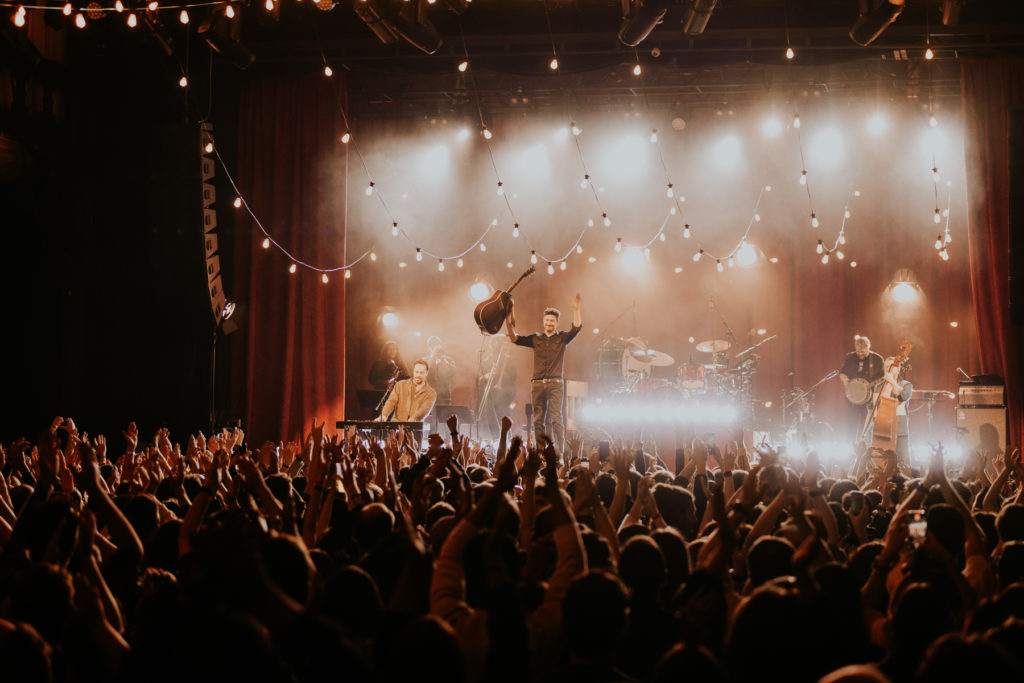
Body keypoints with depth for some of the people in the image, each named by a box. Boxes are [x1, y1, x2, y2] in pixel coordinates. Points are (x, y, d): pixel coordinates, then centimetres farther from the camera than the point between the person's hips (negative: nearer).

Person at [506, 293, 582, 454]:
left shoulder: (562, 338, 9)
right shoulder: (535, 338, 14)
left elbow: (576, 328, -7)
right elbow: (515, 339, 7)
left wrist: (576, 310, -16)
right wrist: (509, 320, -3)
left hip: (555, 384, -3)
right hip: (537, 384, 3)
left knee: (556, 418, -12)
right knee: (538, 419, 3)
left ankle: (559, 452, -14)